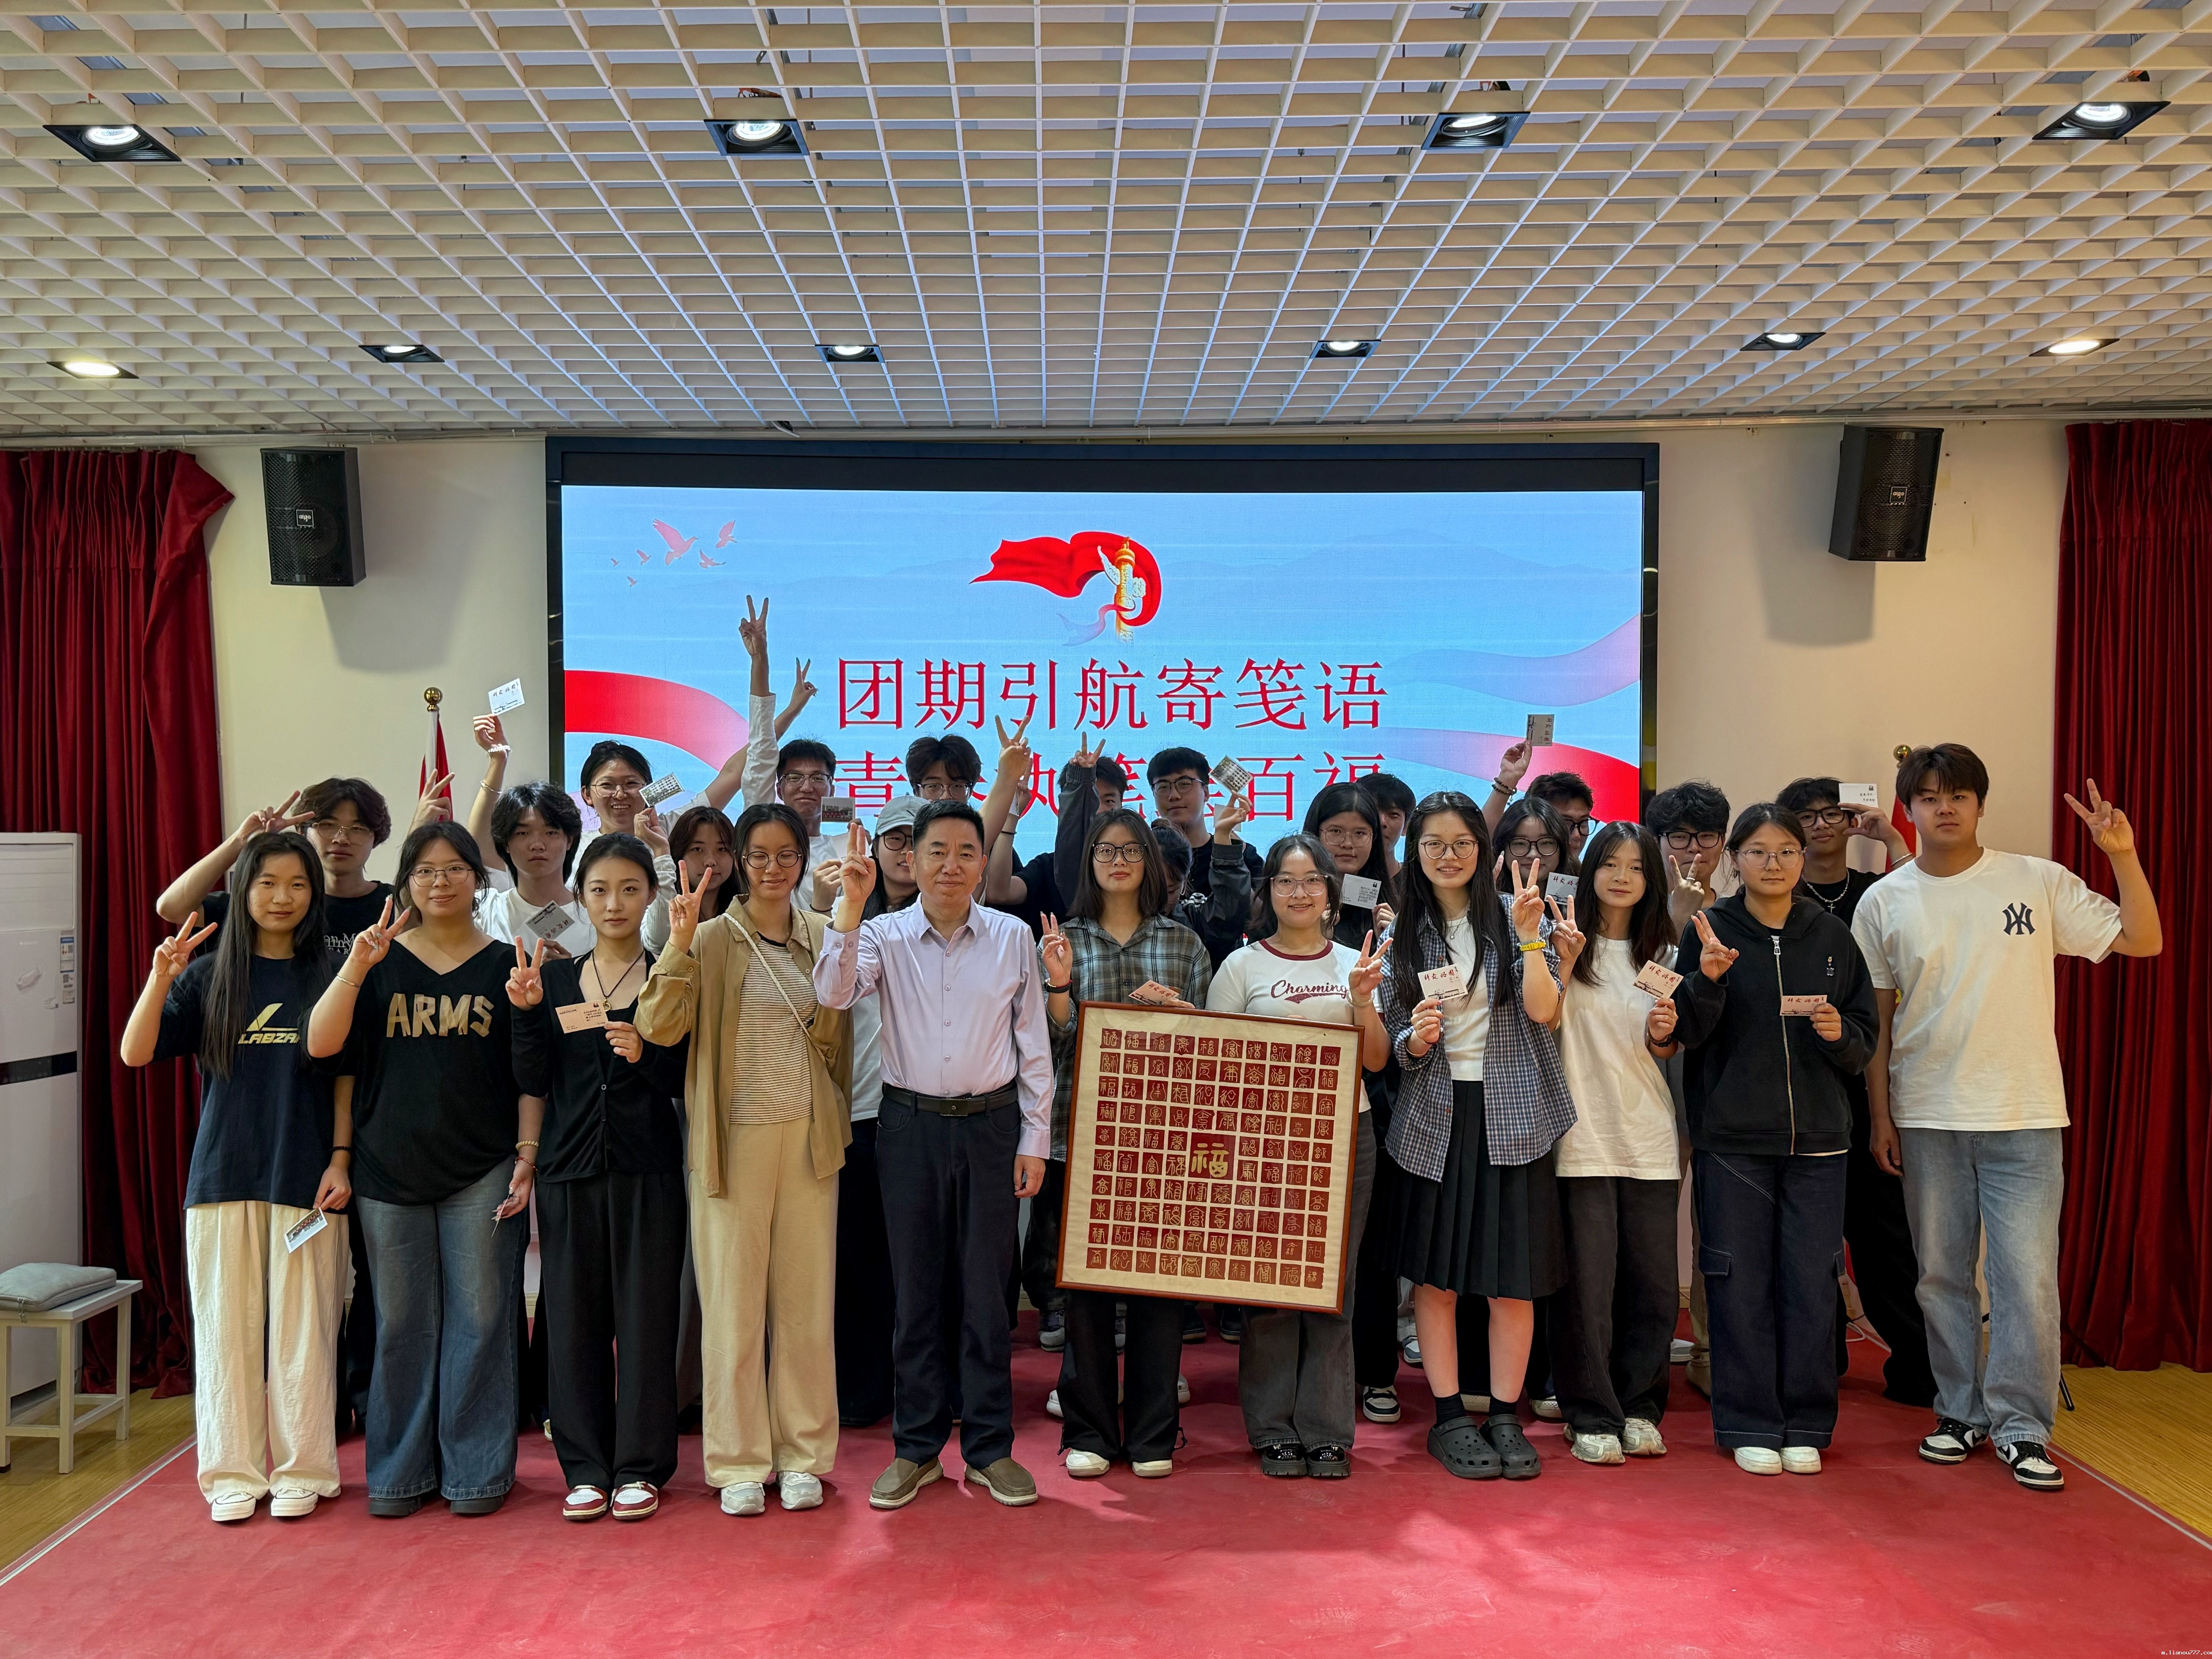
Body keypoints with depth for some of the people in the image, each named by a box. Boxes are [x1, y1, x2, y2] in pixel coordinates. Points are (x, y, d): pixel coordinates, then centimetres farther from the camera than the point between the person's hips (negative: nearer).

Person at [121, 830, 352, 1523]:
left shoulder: (328, 976, 3)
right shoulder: (209, 974, 5)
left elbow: (345, 1077, 5)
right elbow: (136, 1053, -2)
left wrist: (340, 1159, -3)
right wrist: (160, 979, -16)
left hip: (305, 1179, -1)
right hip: (223, 1179, 1)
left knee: (303, 1329, 3)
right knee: (227, 1326, 6)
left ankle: (302, 1470, 17)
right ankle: (234, 1472, 20)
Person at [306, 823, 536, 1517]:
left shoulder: (505, 964, 4)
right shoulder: (378, 958, 6)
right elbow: (322, 1044, -6)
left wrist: (527, 1156, -4)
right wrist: (357, 965, -17)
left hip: (482, 1174, -1)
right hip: (389, 1172, 1)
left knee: (479, 1321, 2)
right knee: (401, 1324, 8)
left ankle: (477, 1470, 14)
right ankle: (401, 1470, 22)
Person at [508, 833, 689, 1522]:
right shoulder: (554, 978, 7)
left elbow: (686, 1082, -2)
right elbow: (534, 1082, 1)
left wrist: (644, 1052, -21)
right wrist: (526, 1011, -12)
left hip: (647, 1168, -2)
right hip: (570, 1165, 2)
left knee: (645, 1315, 3)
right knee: (574, 1317, 7)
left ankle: (640, 1467, 16)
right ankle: (586, 1468, 20)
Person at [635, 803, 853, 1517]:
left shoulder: (824, 937, 6)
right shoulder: (712, 940, -3)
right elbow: (658, 1027, -16)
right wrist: (678, 944, -25)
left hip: (809, 1137, 3)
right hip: (734, 1138, -2)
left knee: (807, 1298, 9)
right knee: (734, 1302, 6)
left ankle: (802, 1455, 22)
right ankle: (740, 1461, 19)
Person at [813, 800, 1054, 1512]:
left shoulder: (1013, 938, 2)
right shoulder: (885, 934, 0)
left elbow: (1033, 1045, 5)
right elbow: (834, 994, -18)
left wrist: (1035, 1139, 3)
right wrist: (851, 905, -27)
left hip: (990, 1125, 0)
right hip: (910, 1125, 0)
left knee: (986, 1288, 6)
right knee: (915, 1289, 8)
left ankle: (990, 1447, 20)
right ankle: (917, 1447, 22)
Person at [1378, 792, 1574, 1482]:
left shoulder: (1512, 921, 1)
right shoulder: (1401, 934, 5)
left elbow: (1544, 1011, -12)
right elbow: (1398, 1052, 4)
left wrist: (1529, 936, -23)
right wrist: (1418, 1037, -18)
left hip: (1513, 1116, -1)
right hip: (1435, 1119, 1)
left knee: (1515, 1276, 4)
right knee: (1436, 1275, 5)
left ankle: (1505, 1419, 17)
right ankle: (1449, 1418, 17)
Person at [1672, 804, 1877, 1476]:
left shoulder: (1831, 936, 7)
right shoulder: (1709, 930, 0)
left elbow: (1866, 1038, 11)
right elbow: (1687, 1032, -6)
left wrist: (1841, 1034, -11)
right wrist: (1707, 979, -24)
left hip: (1816, 1137, 2)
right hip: (1732, 1136, -2)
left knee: (1812, 1283, 5)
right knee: (1741, 1282, 3)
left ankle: (1805, 1425, 19)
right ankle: (1751, 1425, 15)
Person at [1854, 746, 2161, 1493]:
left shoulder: (2039, 883, 0)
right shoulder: (1884, 903, 3)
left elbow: (2142, 941, -1)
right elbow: (1875, 1019, 5)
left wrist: (2124, 857, -13)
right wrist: (1880, 1116, 3)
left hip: (2025, 1119, -1)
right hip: (1926, 1120, 2)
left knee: (2028, 1277, -2)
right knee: (1942, 1274, 10)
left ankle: (2021, 1425, 12)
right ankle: (1962, 1412, 24)